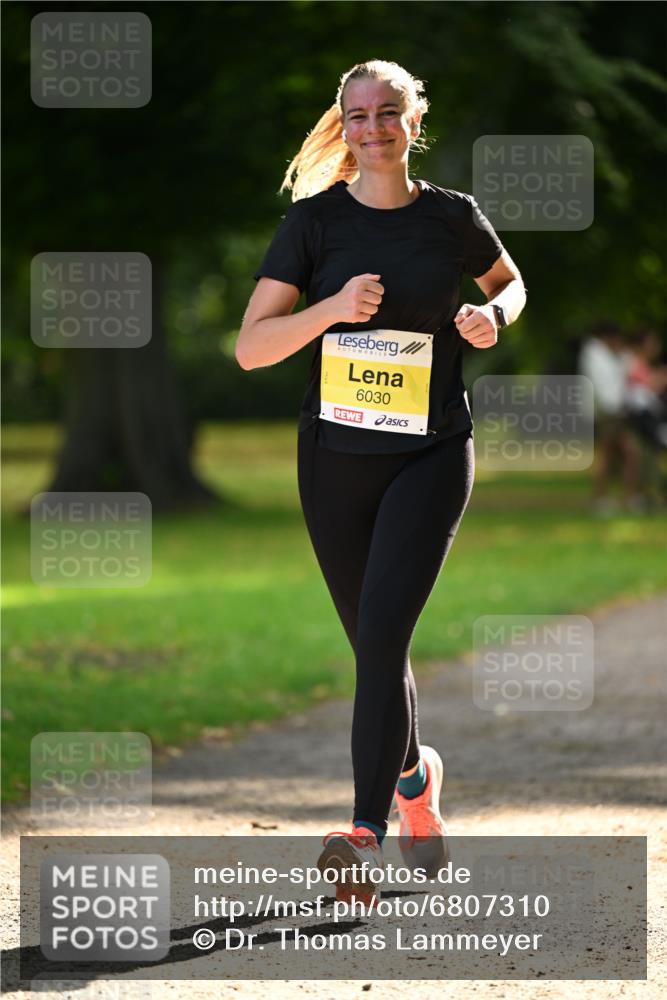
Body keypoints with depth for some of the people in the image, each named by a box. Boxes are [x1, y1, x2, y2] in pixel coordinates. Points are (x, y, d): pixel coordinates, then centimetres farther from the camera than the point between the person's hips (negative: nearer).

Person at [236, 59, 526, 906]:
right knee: (371, 647, 13)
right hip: (334, 456, 2)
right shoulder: (314, 221, -2)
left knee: (382, 636, -17)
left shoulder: (453, 218, 0)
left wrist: (492, 316, -2)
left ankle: (366, 834, -18)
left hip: (430, 456, -2)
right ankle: (414, 774, 42)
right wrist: (332, 309, -22)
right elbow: (250, 348, -6)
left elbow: (508, 282, 21)